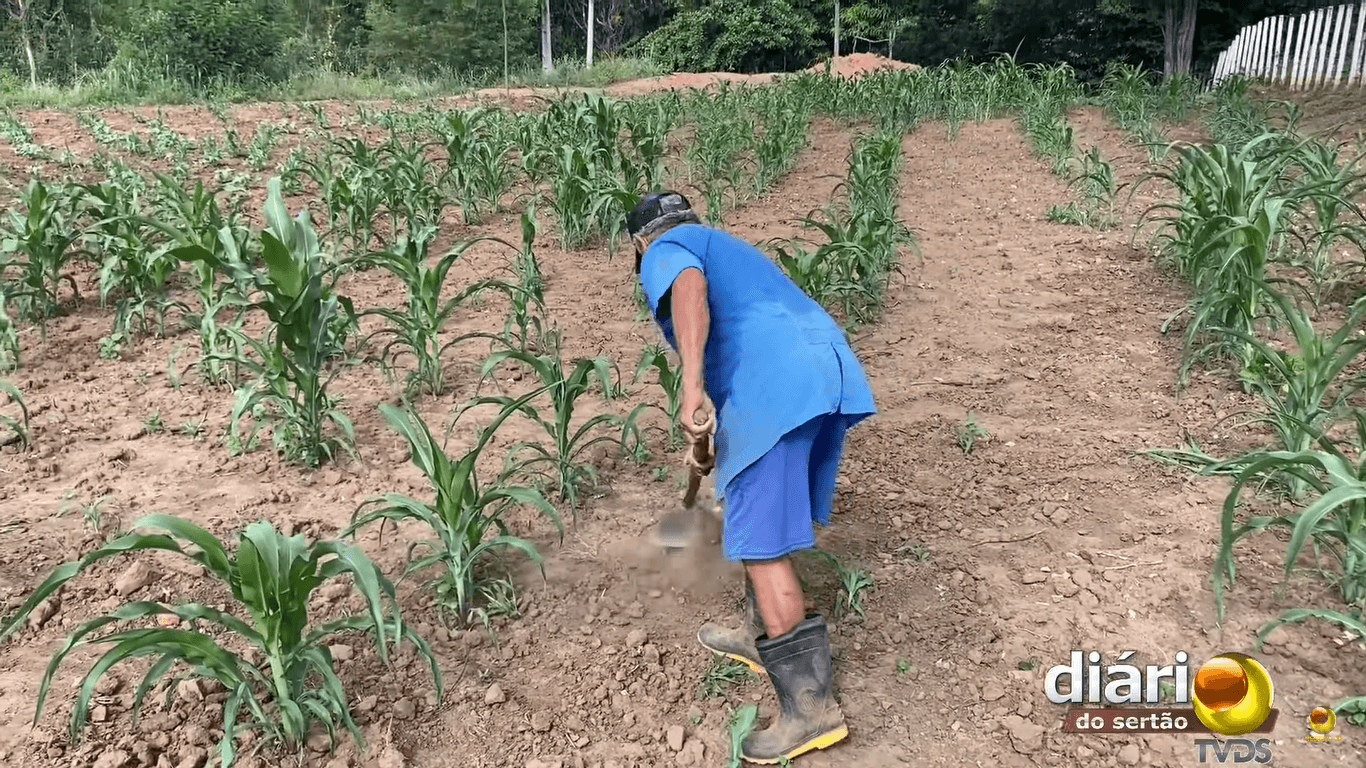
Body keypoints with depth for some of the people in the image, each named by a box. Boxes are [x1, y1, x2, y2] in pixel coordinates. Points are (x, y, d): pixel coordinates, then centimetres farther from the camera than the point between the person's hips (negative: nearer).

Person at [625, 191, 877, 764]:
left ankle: (811, 707, -2)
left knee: (761, 543, -6)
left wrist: (692, 387, -25)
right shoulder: (729, 248, 37)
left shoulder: (666, 250, 12)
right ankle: (760, 637, 37)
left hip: (779, 387, -9)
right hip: (831, 368, 9)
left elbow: (689, 287, -15)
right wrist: (712, 441, 48)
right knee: (764, 518, 23)